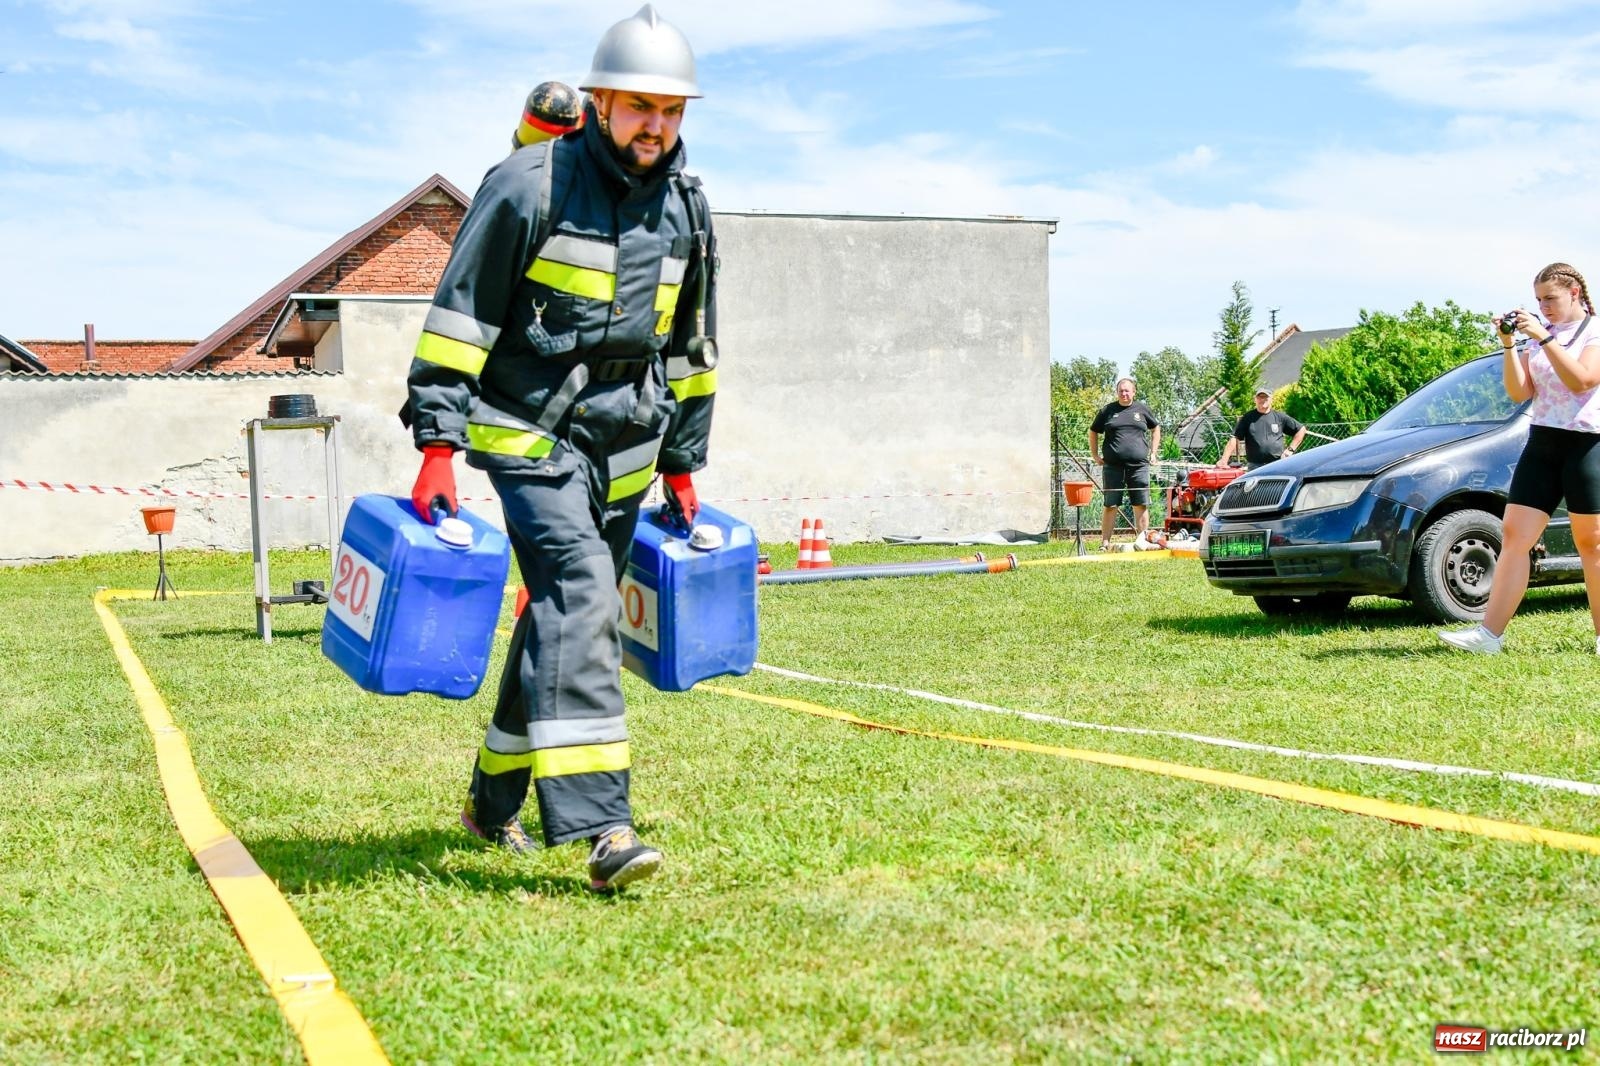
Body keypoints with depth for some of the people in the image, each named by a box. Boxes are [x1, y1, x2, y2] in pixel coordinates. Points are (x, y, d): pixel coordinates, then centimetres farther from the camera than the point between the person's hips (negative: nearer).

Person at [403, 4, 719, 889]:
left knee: (562, 619, 12)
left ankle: (494, 800, 28)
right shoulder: (529, 185, -9)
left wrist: (682, 465, 18)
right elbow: (459, 315, -9)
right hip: (529, 431, -6)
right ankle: (599, 824, -26)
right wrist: (437, 444, -15)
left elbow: (689, 349, 18)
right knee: (578, 598, -21)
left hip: (623, 449, 6)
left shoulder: (686, 208, 9)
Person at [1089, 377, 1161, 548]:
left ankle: (1141, 540, 7)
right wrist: (1095, 456, 9)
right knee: (1110, 506, 1)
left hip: (1139, 465, 1)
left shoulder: (1142, 409, 10)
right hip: (1113, 467, -1)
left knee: (1141, 505, 1)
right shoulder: (1108, 411, 7)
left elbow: (1156, 428, 23)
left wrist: (1153, 452, 13)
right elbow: (1093, 432, 16)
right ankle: (1105, 542, 5)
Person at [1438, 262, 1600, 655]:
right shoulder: (1538, 335, 13)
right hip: (1542, 443, 5)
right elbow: (1520, 392, 6)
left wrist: (1543, 338, -21)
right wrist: (1509, 344, -5)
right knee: (1514, 536, -4)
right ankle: (1490, 633, -8)